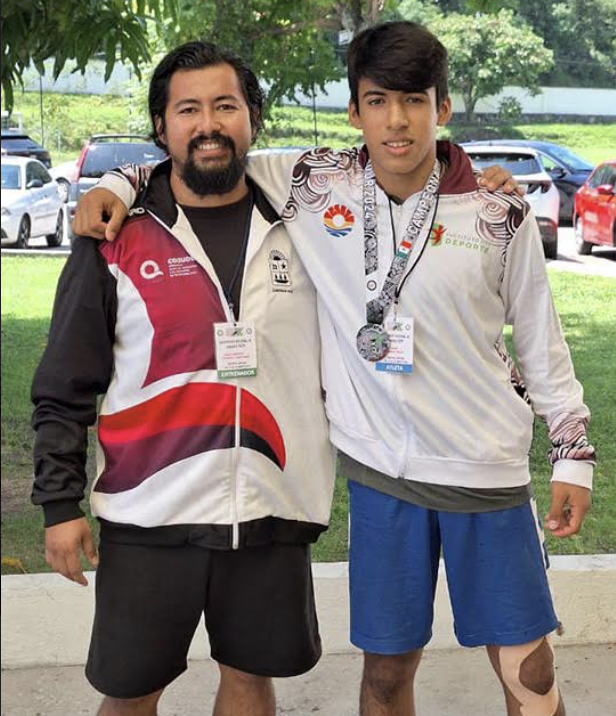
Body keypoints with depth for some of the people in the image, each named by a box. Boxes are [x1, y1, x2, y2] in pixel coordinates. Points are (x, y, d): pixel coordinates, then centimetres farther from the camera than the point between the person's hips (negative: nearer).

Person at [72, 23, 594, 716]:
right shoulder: (312, 185, -5)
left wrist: (574, 453, 5)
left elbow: (542, 343, 3)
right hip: (380, 469, 1)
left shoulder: (501, 216, -7)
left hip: (488, 471, -1)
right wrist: (117, 184, -5)